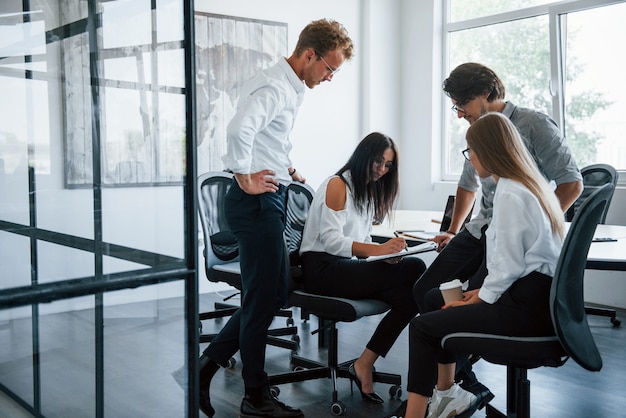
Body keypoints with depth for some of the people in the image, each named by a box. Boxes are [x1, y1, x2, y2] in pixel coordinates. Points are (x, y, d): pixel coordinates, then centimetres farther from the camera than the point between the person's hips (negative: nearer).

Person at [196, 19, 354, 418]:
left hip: (270, 202, 10)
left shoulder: (290, 88, 16)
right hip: (258, 202, -10)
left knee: (272, 295, 16)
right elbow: (239, 130, -34)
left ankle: (209, 361, 24)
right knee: (263, 299, 1)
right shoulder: (274, 88, -16)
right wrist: (246, 179, -23)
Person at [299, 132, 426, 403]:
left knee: (408, 296, -21)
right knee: (415, 270, -22)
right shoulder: (337, 185, -4)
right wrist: (377, 249, -28)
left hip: (347, 266, 8)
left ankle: (364, 365, -14)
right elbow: (331, 240, -16)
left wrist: (386, 254, -5)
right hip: (322, 269, -8)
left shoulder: (369, 191, 21)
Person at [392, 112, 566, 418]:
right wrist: (484, 292, 12)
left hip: (527, 307, -10)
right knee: (441, 307, 22)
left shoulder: (510, 195, -17)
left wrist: (481, 299, -4)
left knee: (422, 326, -5)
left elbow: (508, 265, -19)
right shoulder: (529, 185, 13)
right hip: (542, 298, 10)